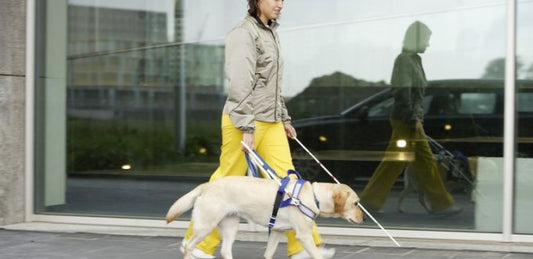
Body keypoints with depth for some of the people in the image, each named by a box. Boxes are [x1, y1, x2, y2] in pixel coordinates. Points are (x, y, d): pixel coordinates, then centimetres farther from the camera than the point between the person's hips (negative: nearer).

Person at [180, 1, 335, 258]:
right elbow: (240, 84, -18)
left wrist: (284, 118, 21)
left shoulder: (270, 32, 16)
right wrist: (247, 127, -21)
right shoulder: (244, 33, -12)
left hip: (271, 122, 8)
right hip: (243, 123, -8)